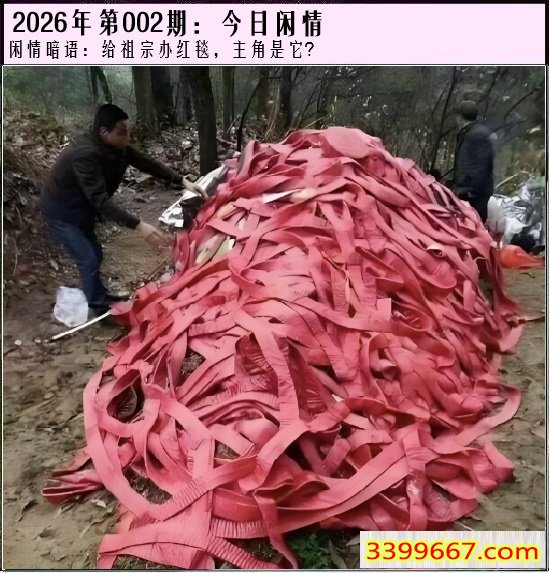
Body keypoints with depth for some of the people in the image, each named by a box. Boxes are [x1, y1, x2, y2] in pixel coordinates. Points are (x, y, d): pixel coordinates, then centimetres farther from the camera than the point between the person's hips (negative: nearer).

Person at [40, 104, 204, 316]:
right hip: (61, 211, -8)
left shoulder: (117, 147, -11)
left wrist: (183, 181, -12)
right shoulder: (85, 154, -35)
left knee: (95, 255, 18)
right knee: (89, 260, -8)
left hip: (81, 208, 8)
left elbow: (148, 164, -3)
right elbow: (101, 200, -41)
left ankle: (98, 296, 38)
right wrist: (139, 226, -48)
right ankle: (101, 308, 8)